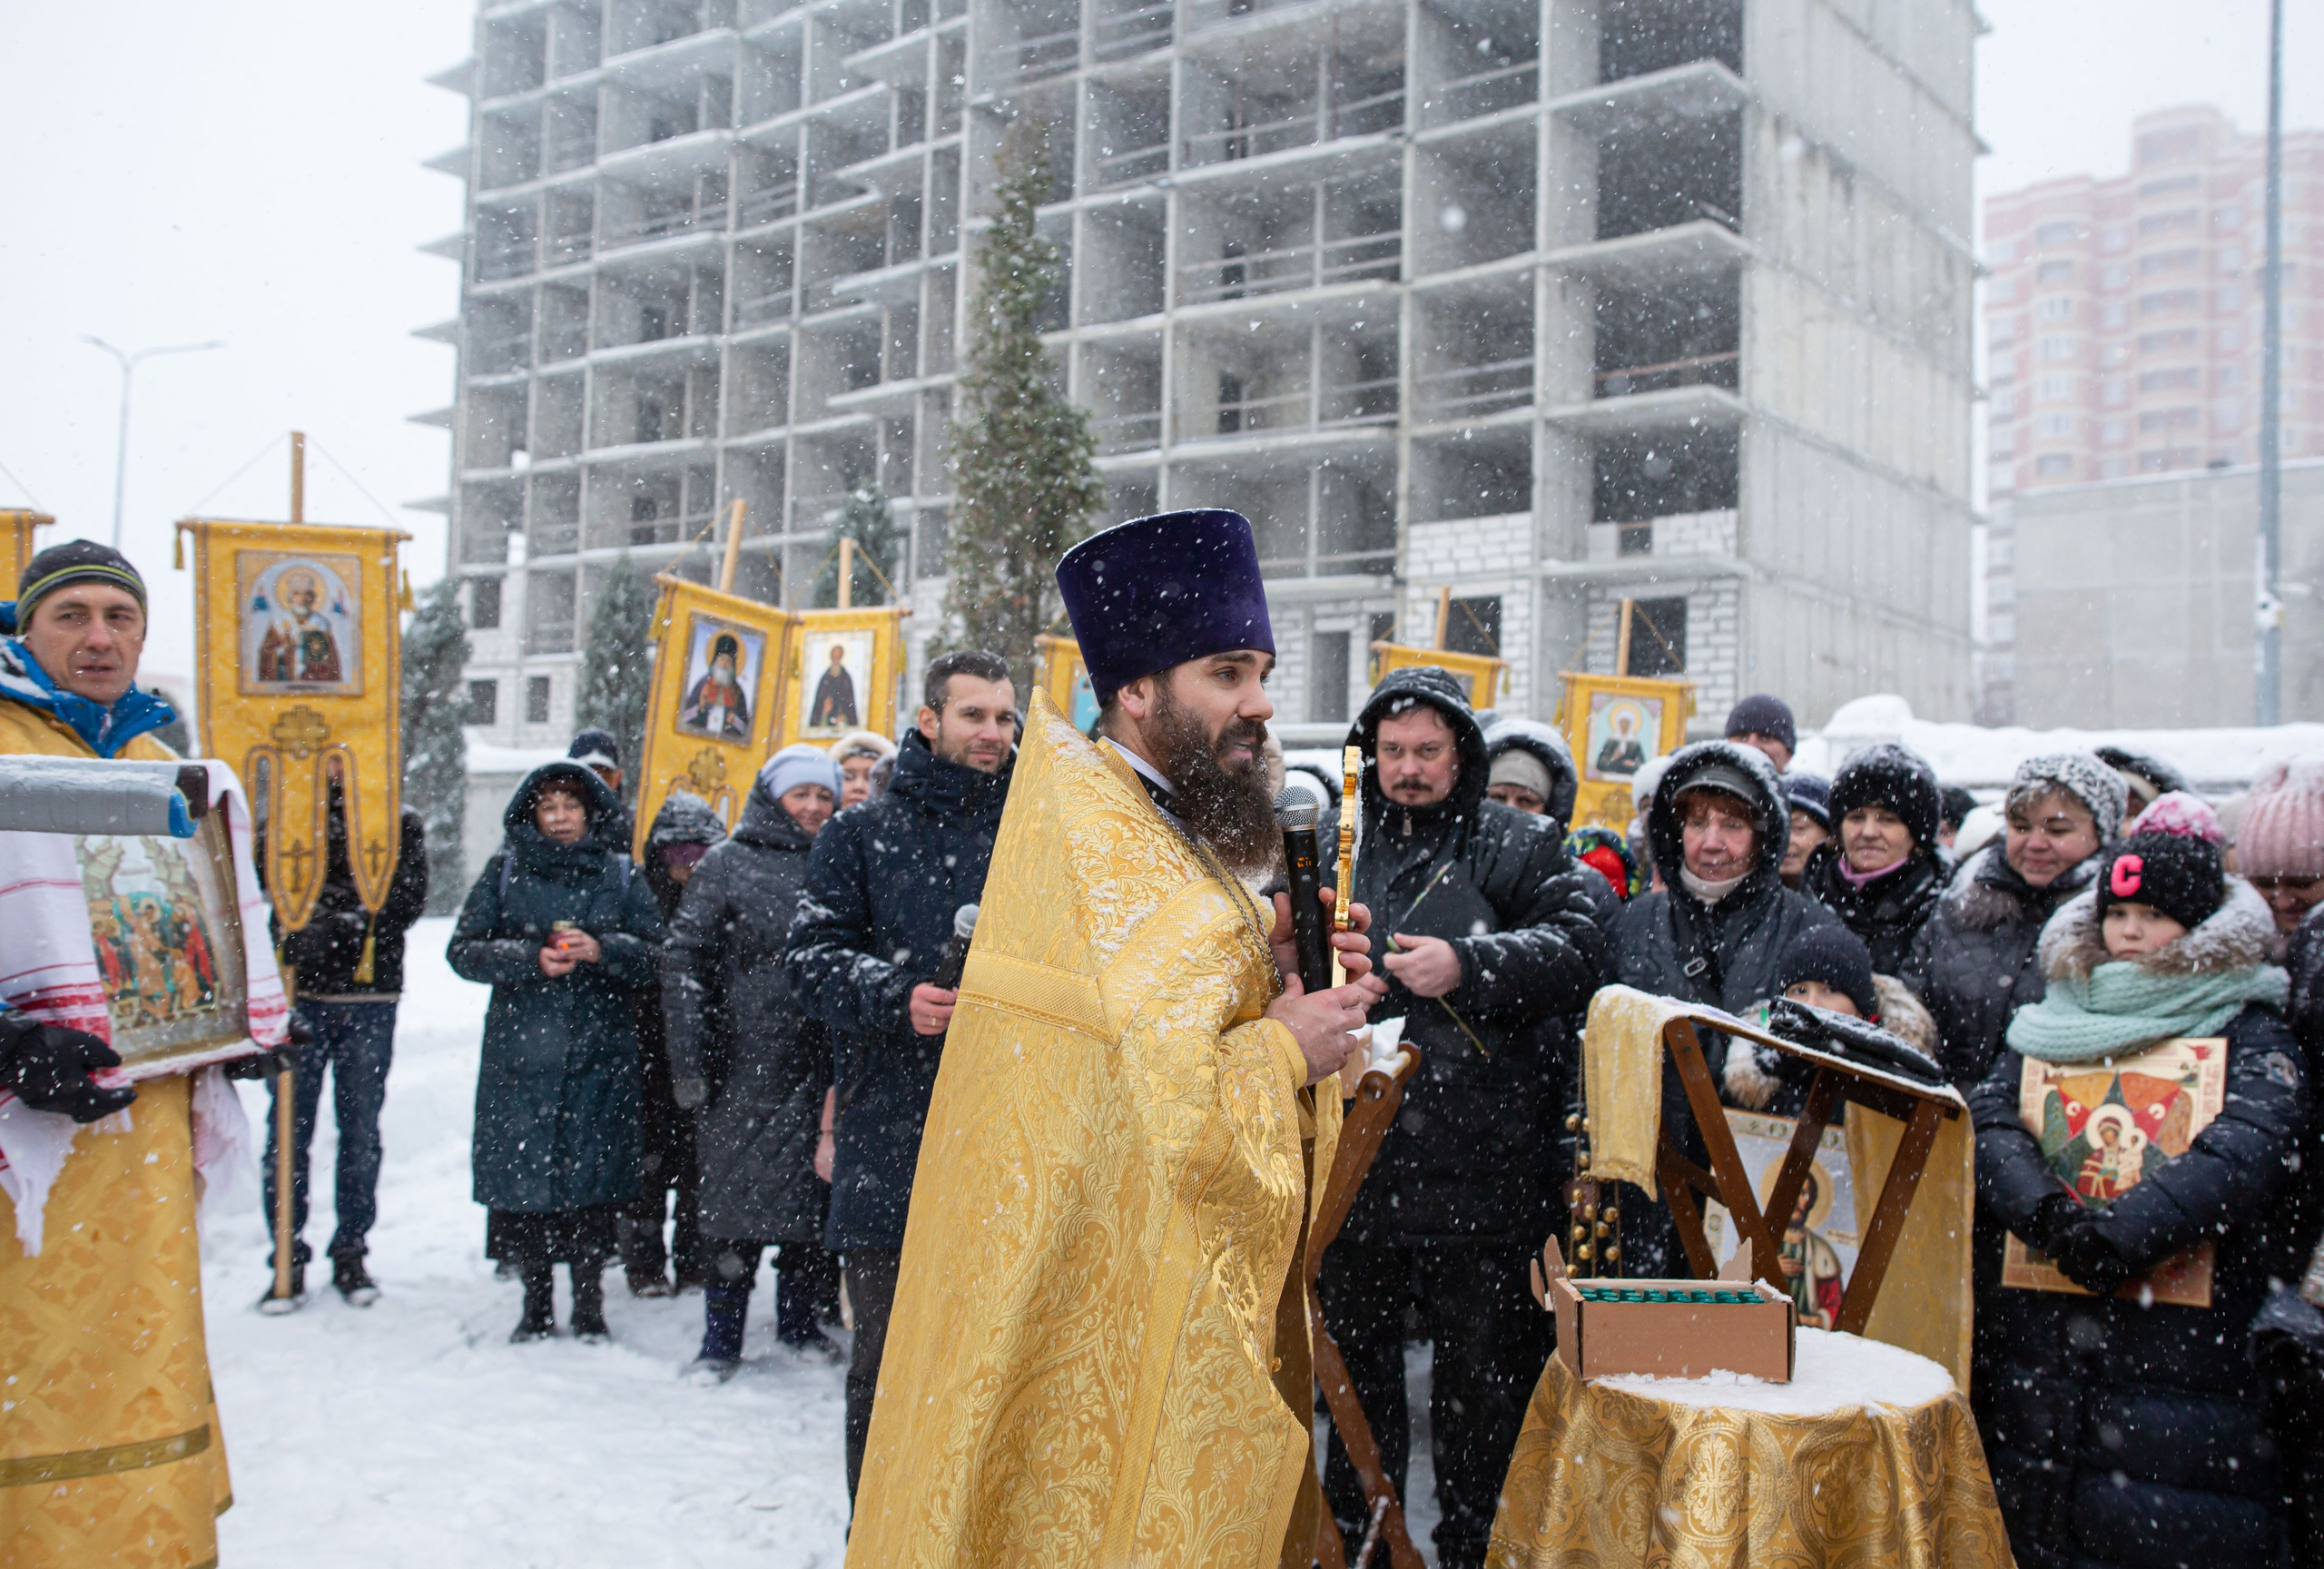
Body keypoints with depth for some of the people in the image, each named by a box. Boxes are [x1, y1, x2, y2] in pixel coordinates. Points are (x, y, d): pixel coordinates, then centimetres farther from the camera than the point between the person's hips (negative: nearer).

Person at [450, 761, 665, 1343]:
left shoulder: (620, 873, 9)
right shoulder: (506, 869, 8)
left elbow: (657, 953, 4)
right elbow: (464, 950, 3)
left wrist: (600, 949, -13)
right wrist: (532, 960, -11)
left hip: (601, 1052, 0)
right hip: (521, 1049, 0)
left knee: (594, 1173, -1)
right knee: (523, 1168, 0)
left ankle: (589, 1305, 13)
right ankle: (536, 1305, 15)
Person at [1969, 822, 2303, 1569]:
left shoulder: (2248, 1031, 6)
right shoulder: (2050, 1022, 15)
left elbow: (2246, 1148, -12)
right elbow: (1988, 1116, 1)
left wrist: (2124, 1234, -22)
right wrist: (2045, 1214, -18)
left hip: (2180, 1324, -3)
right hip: (2035, 1321, 3)